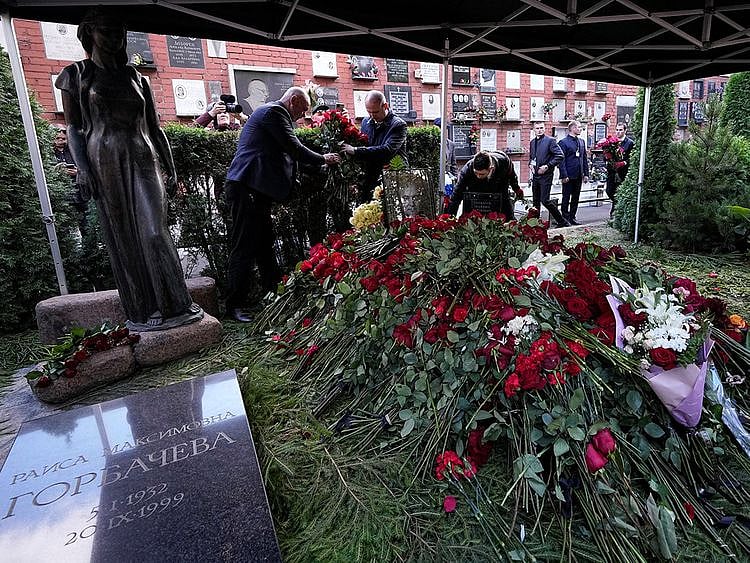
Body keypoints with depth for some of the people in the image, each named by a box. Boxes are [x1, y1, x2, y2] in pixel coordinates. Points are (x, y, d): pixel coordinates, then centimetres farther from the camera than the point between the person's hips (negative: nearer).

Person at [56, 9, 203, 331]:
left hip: (143, 162, 1)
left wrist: (171, 168, 10)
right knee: (123, 240, 0)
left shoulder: (137, 79, 16)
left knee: (154, 233, -12)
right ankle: (142, 313, 5)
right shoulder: (77, 75, 10)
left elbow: (155, 129, 17)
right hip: (106, 164, -1)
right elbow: (74, 128, 4)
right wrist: (82, 168, -9)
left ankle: (178, 305, -9)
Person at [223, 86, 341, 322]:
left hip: (256, 189, 11)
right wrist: (323, 159, 1)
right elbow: (294, 149, -12)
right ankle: (234, 305, -1)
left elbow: (286, 153, 26)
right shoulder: (274, 111, -6)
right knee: (244, 247, -8)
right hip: (246, 189, -11)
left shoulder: (271, 112, 26)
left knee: (264, 245, 14)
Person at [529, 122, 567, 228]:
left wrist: (547, 166, -17)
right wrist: (530, 164, 6)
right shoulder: (532, 142, 13)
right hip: (535, 175, 7)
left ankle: (561, 221, 2)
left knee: (545, 200, -11)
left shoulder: (550, 141, -6)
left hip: (545, 175, -6)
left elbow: (559, 156, -12)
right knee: (536, 201, 11)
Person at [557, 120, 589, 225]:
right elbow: (562, 161, -11)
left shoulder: (582, 142, 14)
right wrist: (564, 175, -17)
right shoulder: (563, 142, -6)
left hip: (578, 176, 7)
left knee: (576, 197, 10)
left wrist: (586, 173, 8)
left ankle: (572, 217, 18)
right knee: (566, 197, 0)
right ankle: (565, 218, 9)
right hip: (568, 176, -6)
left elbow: (585, 159, 15)